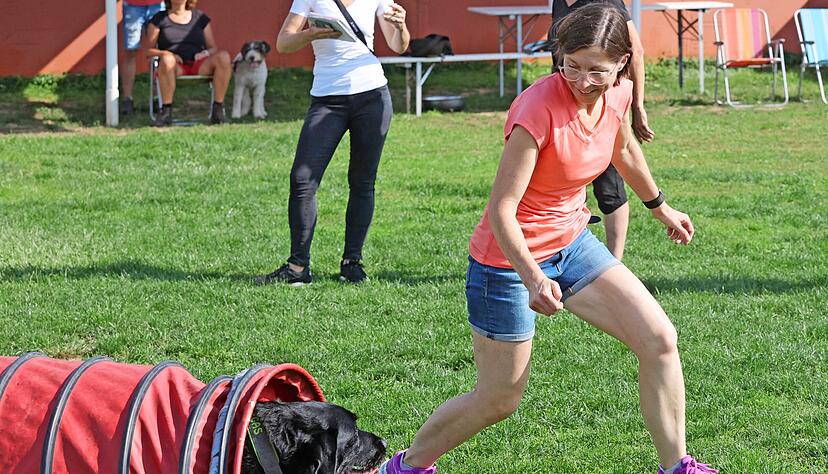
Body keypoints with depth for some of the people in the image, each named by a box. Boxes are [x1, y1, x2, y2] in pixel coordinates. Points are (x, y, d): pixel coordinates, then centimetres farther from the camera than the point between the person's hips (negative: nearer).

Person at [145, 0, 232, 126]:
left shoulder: (200, 18, 19)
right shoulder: (159, 19, 13)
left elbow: (213, 48, 17)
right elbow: (149, 51, 7)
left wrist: (205, 53, -7)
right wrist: (165, 53, -14)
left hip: (198, 66, 2)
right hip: (175, 68, -2)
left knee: (223, 56, -28)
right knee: (167, 59, -39)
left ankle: (218, 109, -27)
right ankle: (166, 111, -33)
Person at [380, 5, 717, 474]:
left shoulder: (618, 95, -7)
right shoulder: (539, 109, -29)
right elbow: (501, 209, -28)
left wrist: (660, 206, 33)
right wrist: (533, 278, -41)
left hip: (573, 243, 7)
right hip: (510, 259, -7)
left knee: (660, 339, -6)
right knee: (499, 401, 5)